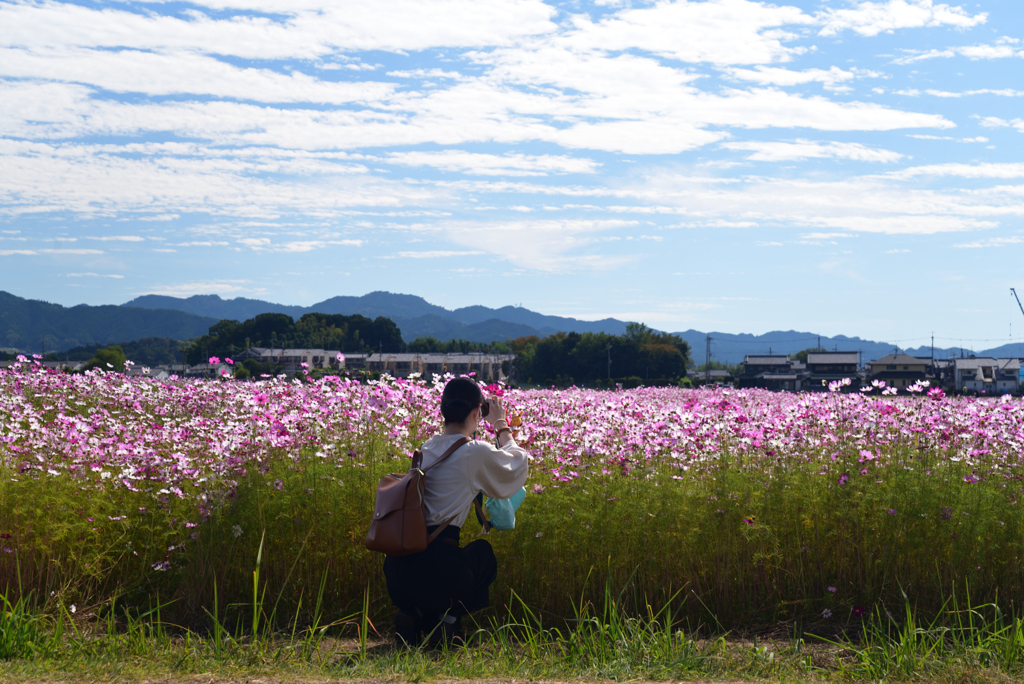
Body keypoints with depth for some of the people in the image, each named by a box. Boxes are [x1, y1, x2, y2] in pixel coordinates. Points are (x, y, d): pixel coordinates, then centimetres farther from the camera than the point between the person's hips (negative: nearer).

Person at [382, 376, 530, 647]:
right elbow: (517, 465, 18)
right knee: (483, 553, 29)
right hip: (436, 570, -5)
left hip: (395, 570, 5)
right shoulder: (476, 452, -4)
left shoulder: (427, 449, 14)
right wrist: (501, 426, 30)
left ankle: (411, 615, 12)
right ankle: (447, 622, 7)